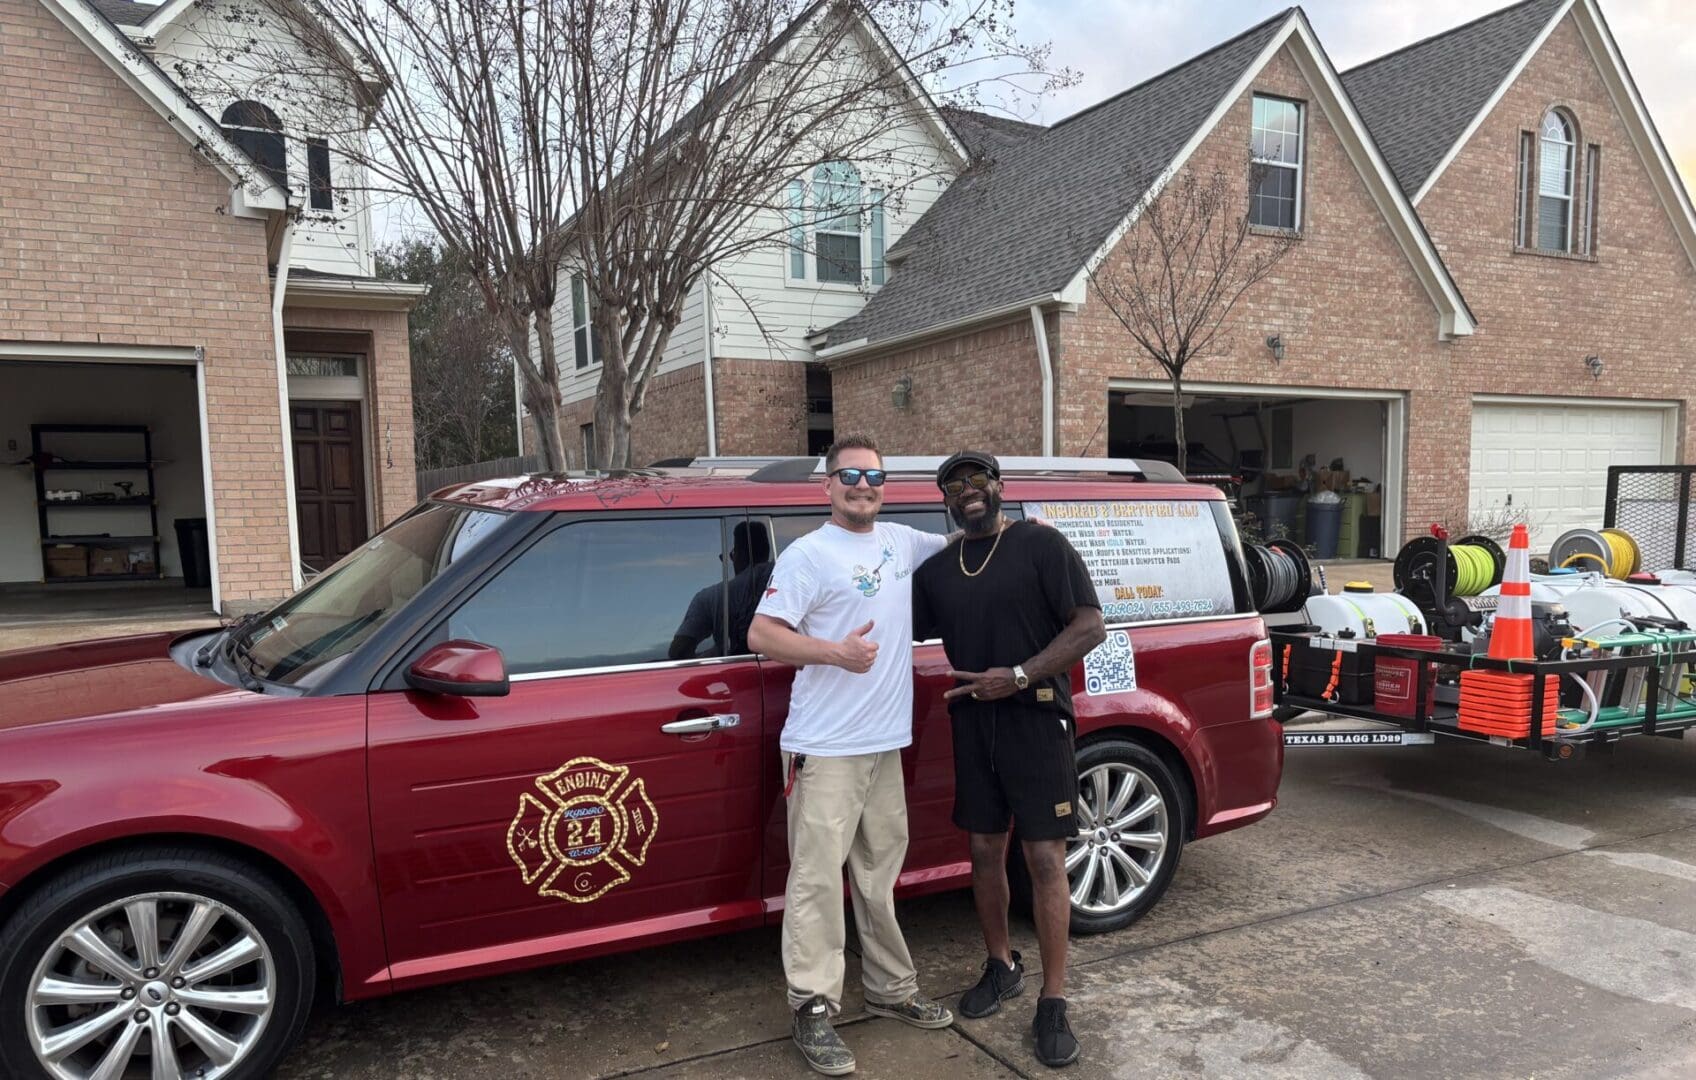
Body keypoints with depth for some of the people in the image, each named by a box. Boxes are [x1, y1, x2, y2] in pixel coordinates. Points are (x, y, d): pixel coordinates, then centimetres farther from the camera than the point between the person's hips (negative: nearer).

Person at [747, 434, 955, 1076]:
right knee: (818, 878, -4)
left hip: (886, 744, 7)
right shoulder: (808, 554, -8)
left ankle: (892, 989, 31)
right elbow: (761, 634, -12)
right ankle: (813, 1008, 8)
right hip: (825, 750, -7)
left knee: (880, 875, 18)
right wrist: (836, 652, -22)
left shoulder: (901, 542, 12)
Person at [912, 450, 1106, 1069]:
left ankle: (1053, 1002, 10)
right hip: (972, 726, 5)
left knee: (1045, 859, -1)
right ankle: (1001, 967, 32)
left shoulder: (1041, 545, -5)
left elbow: (1090, 625, -11)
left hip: (1036, 722, -5)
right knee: (985, 851, 13)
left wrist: (1020, 676, -19)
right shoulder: (936, 570, 10)